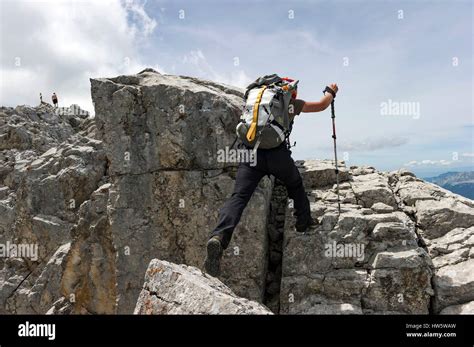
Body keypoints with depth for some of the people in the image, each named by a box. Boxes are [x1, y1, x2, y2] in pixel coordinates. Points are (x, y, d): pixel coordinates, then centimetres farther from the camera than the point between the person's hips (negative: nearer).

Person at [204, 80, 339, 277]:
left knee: (239, 196, -12)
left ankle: (218, 237, -33)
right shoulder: (291, 102, 19)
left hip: (250, 151, 2)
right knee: (295, 185, 28)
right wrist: (330, 92, 54)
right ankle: (304, 222, 41)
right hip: (277, 153, -1)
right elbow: (322, 105, 32)